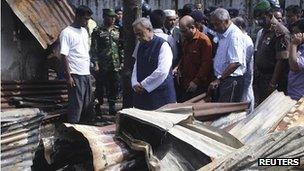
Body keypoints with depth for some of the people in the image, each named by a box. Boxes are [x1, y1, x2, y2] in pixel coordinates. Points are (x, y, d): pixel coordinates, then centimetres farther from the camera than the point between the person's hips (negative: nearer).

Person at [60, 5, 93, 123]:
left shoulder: (84, 31, 15)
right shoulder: (67, 33, -9)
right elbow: (64, 56, -13)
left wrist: (89, 71, 16)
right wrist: (68, 76, -16)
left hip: (86, 74, 8)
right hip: (75, 75, -8)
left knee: (87, 104, 11)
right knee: (76, 105, -5)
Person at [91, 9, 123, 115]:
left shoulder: (117, 31, 10)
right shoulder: (97, 31, -3)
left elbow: (121, 48, 14)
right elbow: (94, 49, -6)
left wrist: (121, 61, 9)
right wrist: (96, 63, -12)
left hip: (115, 66, 4)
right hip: (102, 66, -4)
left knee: (114, 87, 7)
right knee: (100, 87, 2)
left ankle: (112, 107, 18)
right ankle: (98, 106, 14)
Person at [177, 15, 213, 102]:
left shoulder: (203, 40, -12)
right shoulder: (185, 40, 14)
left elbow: (206, 64, -15)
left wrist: (196, 81, -17)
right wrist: (178, 68, 7)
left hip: (199, 85, -7)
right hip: (185, 83, 7)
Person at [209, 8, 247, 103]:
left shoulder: (234, 35, -17)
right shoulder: (223, 35, 15)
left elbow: (235, 63, -25)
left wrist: (219, 79, -22)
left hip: (231, 81, -10)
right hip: (223, 80, 10)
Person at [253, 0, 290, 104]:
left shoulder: (281, 32, -16)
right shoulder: (265, 31, 14)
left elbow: (281, 60, -21)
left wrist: (273, 83, -21)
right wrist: (257, 74, 14)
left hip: (272, 79, -9)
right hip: (261, 78, 9)